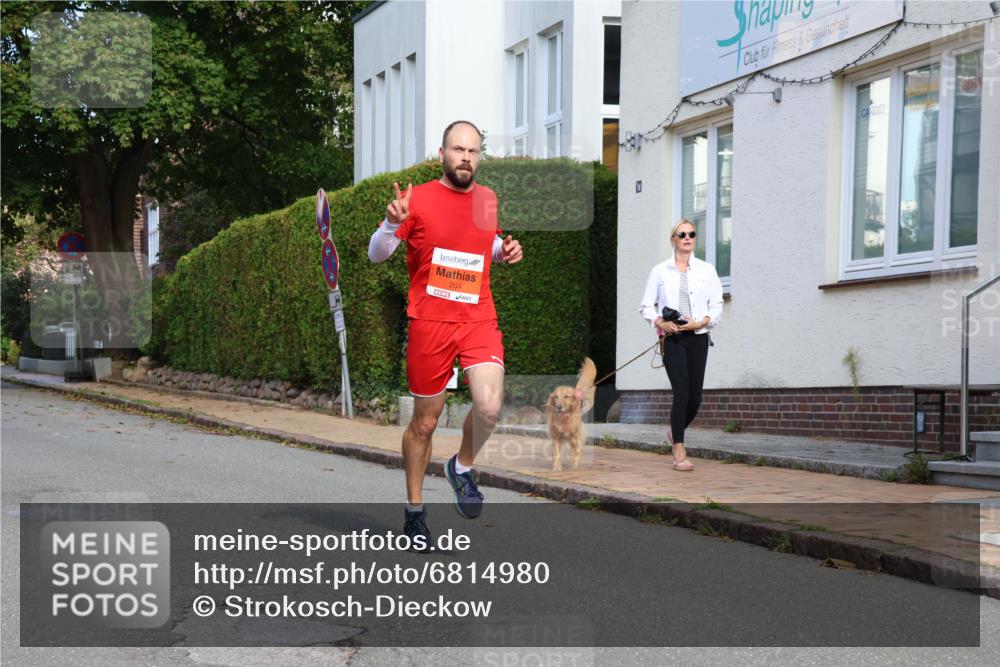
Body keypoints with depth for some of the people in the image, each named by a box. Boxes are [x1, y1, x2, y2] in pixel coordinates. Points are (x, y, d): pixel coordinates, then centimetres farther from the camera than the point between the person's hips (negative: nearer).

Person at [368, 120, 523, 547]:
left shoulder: (489, 199, 8)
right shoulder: (418, 199, -4)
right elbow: (376, 255, -3)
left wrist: (505, 251, 5)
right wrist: (392, 224, -23)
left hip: (479, 319, 3)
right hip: (429, 323, -2)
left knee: (489, 406, -20)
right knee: (425, 422, 7)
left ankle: (462, 467, 11)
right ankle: (414, 509, 26)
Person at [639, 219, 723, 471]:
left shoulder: (707, 270, 9)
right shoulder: (660, 271, 6)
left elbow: (717, 305, 7)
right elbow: (647, 306, 9)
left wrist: (702, 322, -11)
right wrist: (661, 323, -10)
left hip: (698, 337, 2)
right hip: (672, 338, -2)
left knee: (695, 397, 2)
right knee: (682, 393, -15)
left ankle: (676, 433, 33)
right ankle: (679, 453, -12)